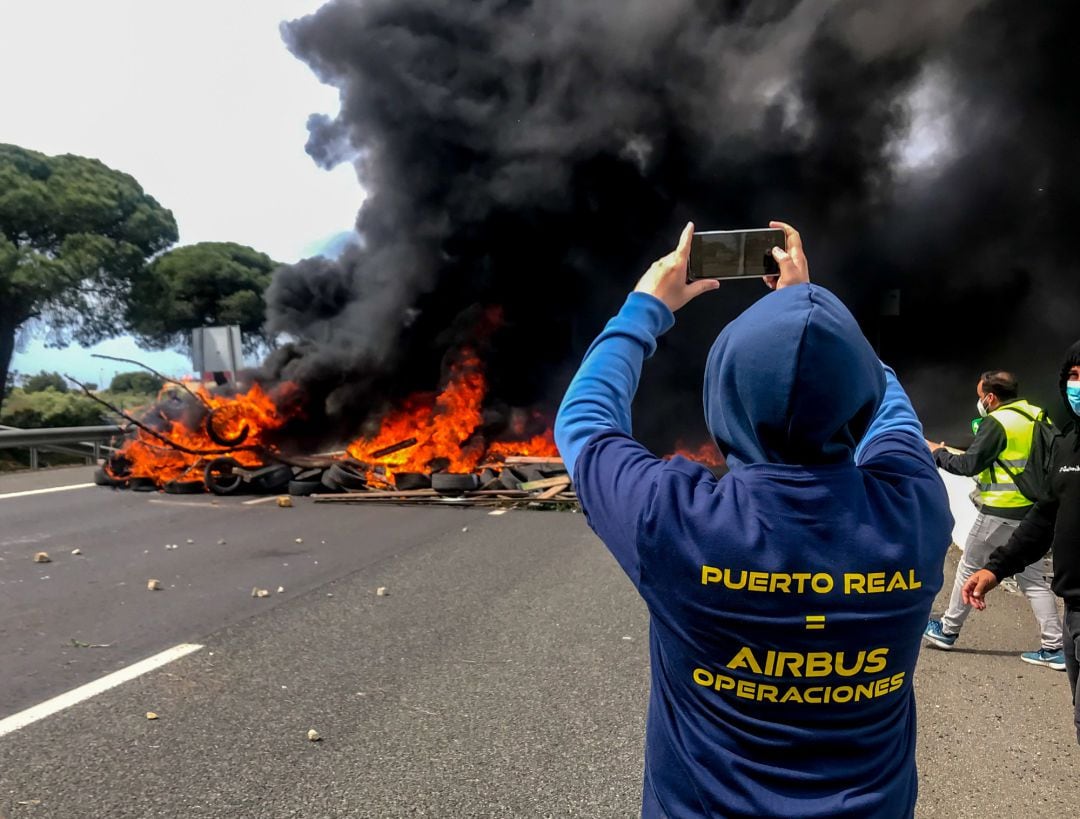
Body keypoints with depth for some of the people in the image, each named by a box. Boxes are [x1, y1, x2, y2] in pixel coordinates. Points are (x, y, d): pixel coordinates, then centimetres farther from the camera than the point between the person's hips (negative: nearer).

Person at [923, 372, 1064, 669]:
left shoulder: (996, 422, -15)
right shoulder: (1038, 416, 8)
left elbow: (968, 465, -17)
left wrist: (938, 453, -1)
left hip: (1000, 513, -7)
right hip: (1034, 512, 7)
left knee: (969, 568, 8)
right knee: (1033, 579, 12)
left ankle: (948, 630, 20)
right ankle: (1054, 647, 11)